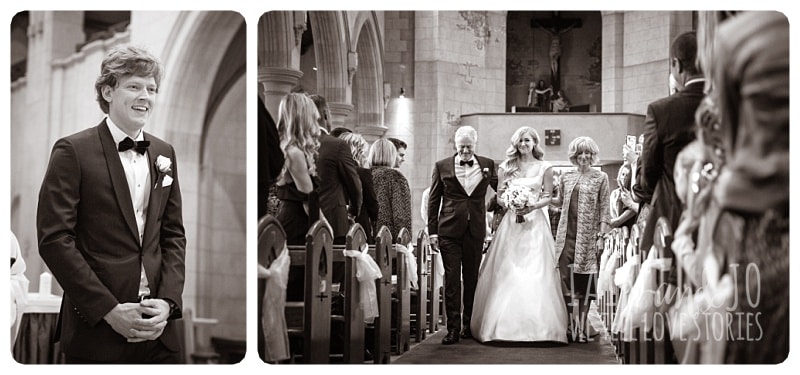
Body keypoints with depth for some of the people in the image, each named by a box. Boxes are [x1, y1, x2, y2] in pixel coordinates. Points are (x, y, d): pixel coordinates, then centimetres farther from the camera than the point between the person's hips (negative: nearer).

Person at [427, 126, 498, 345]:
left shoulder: (487, 165, 6)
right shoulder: (442, 167, 3)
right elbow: (433, 201, 5)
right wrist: (432, 231, 0)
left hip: (476, 230, 2)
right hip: (449, 230, -1)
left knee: (472, 279, 9)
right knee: (452, 279, -3)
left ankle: (470, 325, 21)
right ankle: (453, 328, -1)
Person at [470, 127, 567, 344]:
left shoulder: (544, 168, 6)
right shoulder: (506, 167, 9)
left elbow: (548, 197, 3)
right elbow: (499, 196, 9)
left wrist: (532, 206, -14)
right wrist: (509, 205, -12)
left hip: (535, 224, -1)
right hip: (511, 225, 1)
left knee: (535, 275, -6)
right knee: (507, 274, -4)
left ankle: (537, 326, -2)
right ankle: (506, 325, 1)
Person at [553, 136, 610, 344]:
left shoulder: (600, 177, 3)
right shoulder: (566, 176, 12)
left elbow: (604, 209, -1)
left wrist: (601, 236, -7)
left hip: (588, 236, -3)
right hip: (567, 235, 3)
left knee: (584, 284, 0)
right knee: (566, 282, -1)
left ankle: (581, 329, 6)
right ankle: (570, 326, 7)